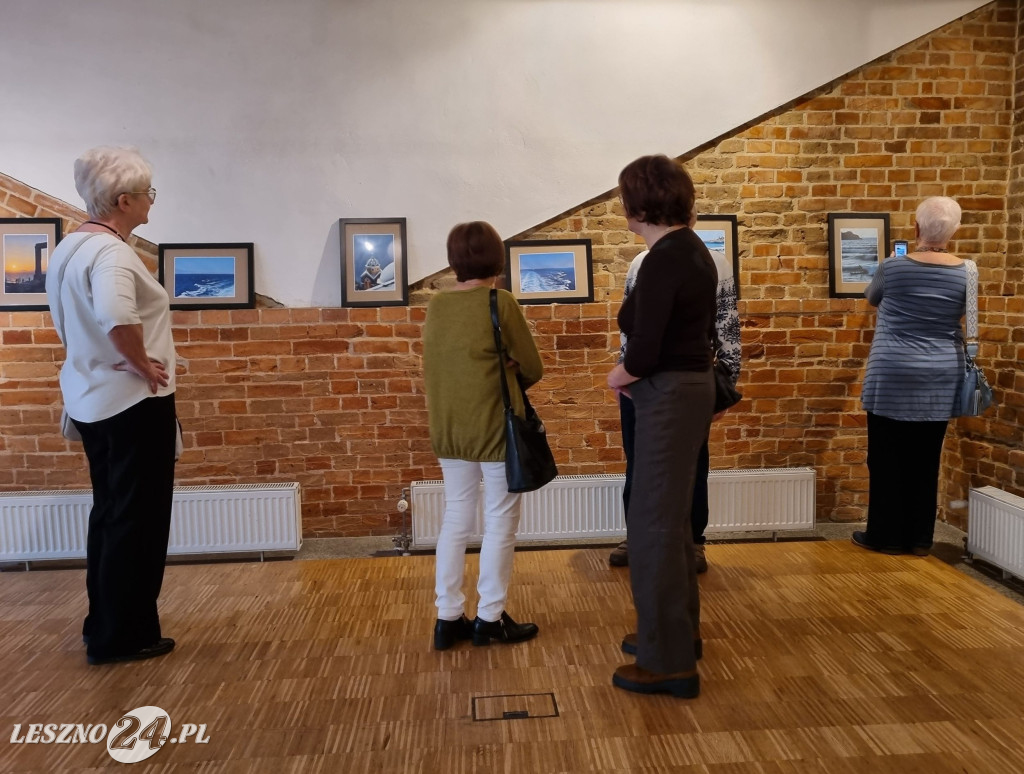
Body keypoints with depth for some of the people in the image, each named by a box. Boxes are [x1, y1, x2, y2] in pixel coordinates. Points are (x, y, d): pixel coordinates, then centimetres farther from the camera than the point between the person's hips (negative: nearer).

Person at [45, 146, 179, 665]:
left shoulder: (69, 248, 11)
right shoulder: (111, 252, -20)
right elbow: (116, 318, -39)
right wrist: (144, 364, -23)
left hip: (89, 397, 10)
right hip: (133, 401, -10)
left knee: (110, 512, 18)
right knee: (138, 519, 2)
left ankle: (104, 626, 29)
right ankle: (122, 636, 12)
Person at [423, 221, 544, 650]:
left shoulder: (436, 305, 3)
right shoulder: (501, 302, -13)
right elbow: (532, 368, -6)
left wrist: (496, 371, 6)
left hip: (448, 429, 6)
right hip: (493, 427, -6)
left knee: (455, 519, 14)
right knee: (500, 523, 7)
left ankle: (448, 618, 20)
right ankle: (490, 619, 16)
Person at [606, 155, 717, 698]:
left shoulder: (662, 260, -19)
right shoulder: (693, 249, 11)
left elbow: (644, 353, -22)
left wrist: (619, 376, -1)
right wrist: (637, 374, 8)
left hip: (670, 398, -10)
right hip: (690, 386, 10)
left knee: (653, 524, -1)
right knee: (670, 517, 20)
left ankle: (668, 662, 11)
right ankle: (678, 631, 35)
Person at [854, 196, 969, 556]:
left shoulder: (893, 267, -9)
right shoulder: (966, 273, -2)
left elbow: (872, 297, 12)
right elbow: (959, 317, 15)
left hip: (893, 379, -3)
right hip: (940, 381, 3)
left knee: (887, 460, 6)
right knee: (925, 461, 11)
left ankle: (885, 536, 14)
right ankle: (920, 538, 19)